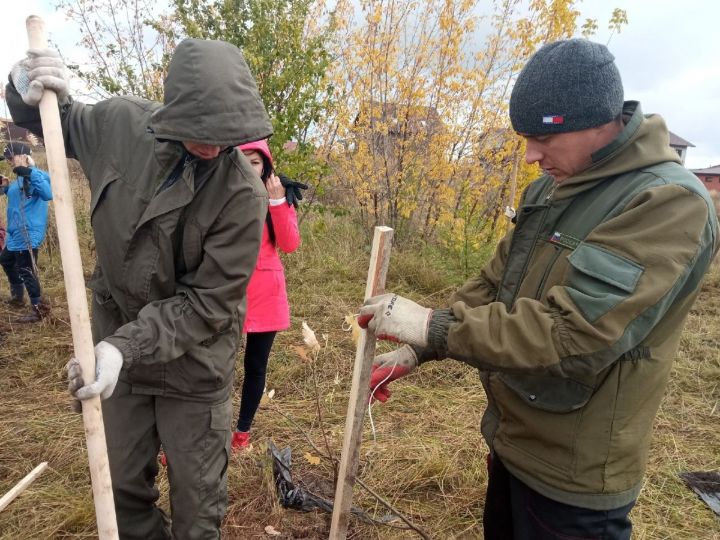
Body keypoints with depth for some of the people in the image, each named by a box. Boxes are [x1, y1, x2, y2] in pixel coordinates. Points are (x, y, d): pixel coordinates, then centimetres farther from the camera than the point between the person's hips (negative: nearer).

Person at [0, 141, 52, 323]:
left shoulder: (36, 175, -14)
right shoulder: (20, 178, 15)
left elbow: (48, 194, -33)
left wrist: (29, 173, -36)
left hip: (28, 233, -11)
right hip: (16, 233, 11)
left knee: (25, 270, -7)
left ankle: (39, 308, 3)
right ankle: (17, 296, 43)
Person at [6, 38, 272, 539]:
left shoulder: (242, 193, -24)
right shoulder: (120, 122, -10)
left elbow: (209, 303, -21)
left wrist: (127, 346, -28)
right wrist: (30, 92, -10)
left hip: (195, 363, -4)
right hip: (117, 341, 5)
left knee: (198, 499, 14)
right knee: (123, 483, 24)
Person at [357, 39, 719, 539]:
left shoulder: (670, 202, -23)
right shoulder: (550, 188, 3)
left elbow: (573, 335, -32)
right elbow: (492, 286, 4)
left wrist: (433, 326, -27)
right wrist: (416, 350, -5)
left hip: (571, 476, -7)